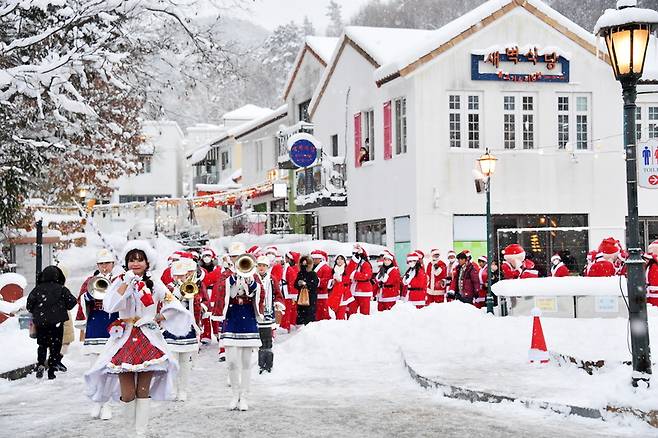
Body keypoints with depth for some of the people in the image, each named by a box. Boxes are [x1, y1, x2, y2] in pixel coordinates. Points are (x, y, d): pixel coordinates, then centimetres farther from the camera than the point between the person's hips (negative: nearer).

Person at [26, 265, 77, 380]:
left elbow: (29, 306, 0)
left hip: (40, 322, 2)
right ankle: (52, 369, 2)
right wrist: (64, 307, 14)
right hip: (57, 322, -2)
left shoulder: (37, 289, -1)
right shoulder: (61, 289, -7)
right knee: (55, 346, 6)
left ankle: (40, 364, 0)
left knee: (42, 345, 18)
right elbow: (72, 302, -6)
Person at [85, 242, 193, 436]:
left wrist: (155, 319, -1)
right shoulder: (120, 282, 4)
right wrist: (126, 283, -15)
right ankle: (130, 428, 19)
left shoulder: (154, 283, 6)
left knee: (143, 391, 0)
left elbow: (174, 306, 5)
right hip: (124, 339, -1)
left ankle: (141, 431, 5)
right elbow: (109, 306, -13)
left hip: (149, 340, 1)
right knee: (127, 393, -5)